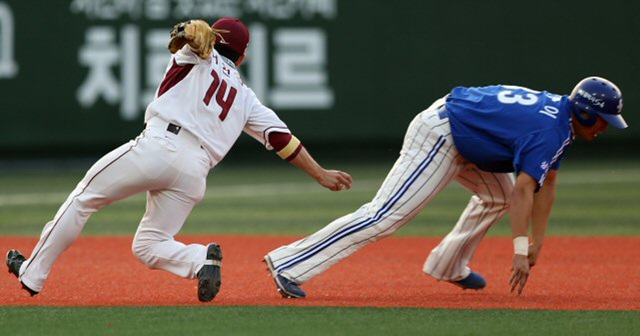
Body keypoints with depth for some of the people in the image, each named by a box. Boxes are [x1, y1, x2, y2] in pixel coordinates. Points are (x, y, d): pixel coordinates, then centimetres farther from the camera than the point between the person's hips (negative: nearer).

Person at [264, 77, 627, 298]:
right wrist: (520, 251, -31)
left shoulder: (561, 113, 9)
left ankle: (449, 265, 30)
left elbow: (547, 180, 15)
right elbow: (524, 189, -29)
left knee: (498, 196, 25)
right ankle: (289, 264, -24)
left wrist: (538, 241, 12)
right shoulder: (549, 131, -21)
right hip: (438, 138, -10)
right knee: (383, 216, -17)